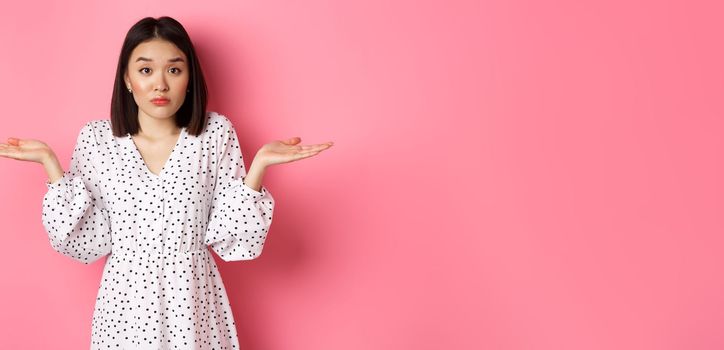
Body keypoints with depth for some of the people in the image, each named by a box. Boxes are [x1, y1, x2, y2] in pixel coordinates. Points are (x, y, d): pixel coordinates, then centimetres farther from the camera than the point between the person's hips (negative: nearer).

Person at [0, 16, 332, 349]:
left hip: (193, 300, 0)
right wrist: (49, 162, -9)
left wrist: (259, 164, -19)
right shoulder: (96, 137, -4)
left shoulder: (216, 132, -7)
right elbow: (87, 241, -4)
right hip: (126, 301, 1)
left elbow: (229, 236, -8)